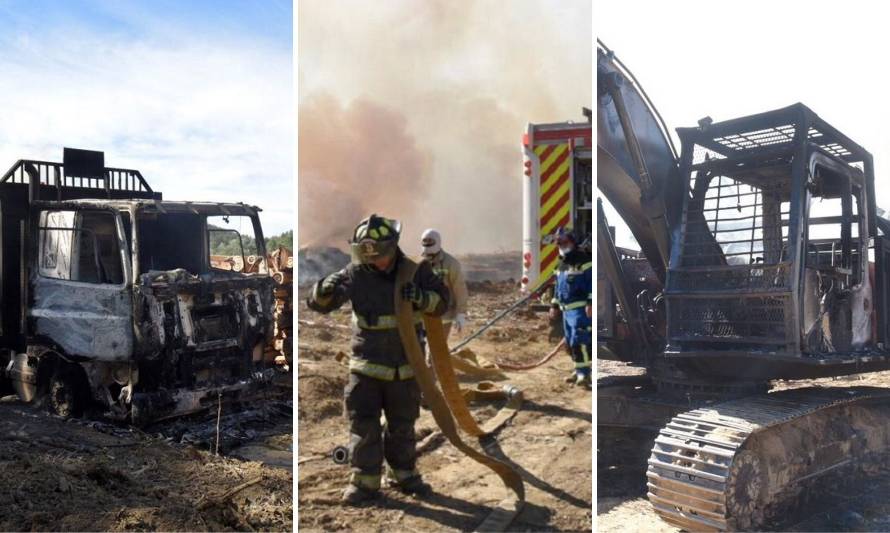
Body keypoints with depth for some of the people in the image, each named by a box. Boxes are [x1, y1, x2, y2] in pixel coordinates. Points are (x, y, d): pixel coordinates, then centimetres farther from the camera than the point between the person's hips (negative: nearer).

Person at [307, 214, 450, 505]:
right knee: (364, 425, -1)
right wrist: (324, 290, -34)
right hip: (367, 365, -1)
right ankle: (365, 480, 14)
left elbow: (442, 301, -3)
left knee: (403, 425, 15)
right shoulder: (355, 274, -8)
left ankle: (404, 474, 32)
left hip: (406, 365, 1)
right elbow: (319, 304, -10)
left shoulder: (415, 270, -5)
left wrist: (421, 298, -25)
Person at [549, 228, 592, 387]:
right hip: (566, 308, 9)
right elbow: (558, 286, 26)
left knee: (580, 340, -15)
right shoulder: (562, 263, 18)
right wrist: (554, 305, 23)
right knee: (570, 342, 13)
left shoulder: (583, 260, -9)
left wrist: (590, 303, -21)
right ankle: (579, 371, 24)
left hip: (580, 308, -9)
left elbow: (592, 282, -15)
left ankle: (584, 374, -12)